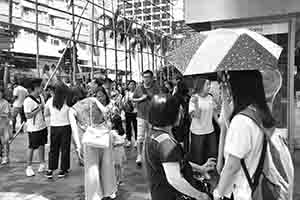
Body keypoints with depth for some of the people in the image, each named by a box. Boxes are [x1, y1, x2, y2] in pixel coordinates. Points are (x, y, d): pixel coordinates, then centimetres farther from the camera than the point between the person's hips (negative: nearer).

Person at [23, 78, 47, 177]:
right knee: (31, 148, 3)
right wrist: (38, 109, -21)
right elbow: (27, 116, -20)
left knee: (42, 145, 15)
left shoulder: (41, 97, 5)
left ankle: (42, 164, 27)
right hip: (33, 128, -7)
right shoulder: (28, 101, -18)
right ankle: (29, 167, 16)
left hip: (42, 126, 7)